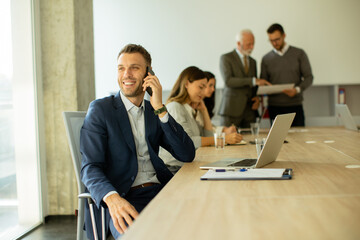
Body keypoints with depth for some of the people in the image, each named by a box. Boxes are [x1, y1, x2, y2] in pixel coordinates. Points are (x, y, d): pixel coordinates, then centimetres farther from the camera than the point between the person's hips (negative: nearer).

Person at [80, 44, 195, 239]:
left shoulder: (154, 112, 17)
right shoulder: (100, 109, 4)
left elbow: (187, 155, 6)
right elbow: (90, 168, -6)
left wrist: (160, 109, -3)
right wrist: (112, 198, -28)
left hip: (159, 191, 4)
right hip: (123, 197, -4)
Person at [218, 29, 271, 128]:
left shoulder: (252, 62, 19)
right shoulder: (226, 58, -1)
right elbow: (228, 81, -16)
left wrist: (257, 98, 2)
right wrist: (253, 81, -21)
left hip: (249, 110, 5)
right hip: (231, 109, -5)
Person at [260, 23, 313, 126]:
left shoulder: (299, 54, 6)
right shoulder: (266, 59, 10)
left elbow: (308, 77, 3)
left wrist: (297, 89, -15)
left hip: (295, 106, -1)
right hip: (274, 107, 1)